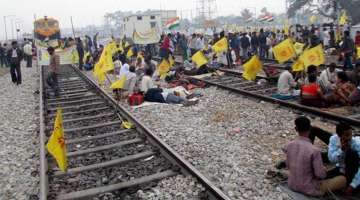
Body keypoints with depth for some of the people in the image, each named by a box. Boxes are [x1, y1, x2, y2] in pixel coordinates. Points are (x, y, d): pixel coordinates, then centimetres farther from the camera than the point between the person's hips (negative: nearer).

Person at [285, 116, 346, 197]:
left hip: (292, 184, 6)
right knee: (343, 179, 9)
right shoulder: (314, 150, -27)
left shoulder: (289, 145, -9)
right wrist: (323, 171, 4)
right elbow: (321, 174, -18)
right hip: (309, 188, -6)